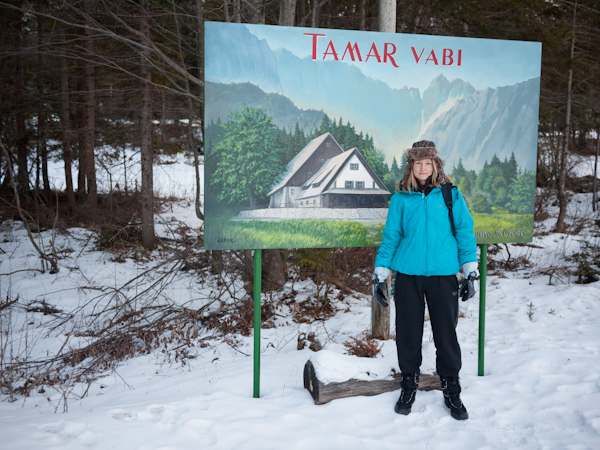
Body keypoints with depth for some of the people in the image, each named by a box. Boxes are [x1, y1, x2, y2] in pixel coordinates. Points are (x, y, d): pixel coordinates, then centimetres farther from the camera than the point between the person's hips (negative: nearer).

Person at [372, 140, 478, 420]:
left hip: (443, 275, 0)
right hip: (408, 275, 1)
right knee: (408, 331, 8)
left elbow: (465, 232, 6)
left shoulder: (451, 196, 4)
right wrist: (380, 274, 7)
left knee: (446, 332, 5)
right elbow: (390, 237, 9)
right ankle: (409, 384, 27)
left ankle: (451, 390, 23)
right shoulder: (401, 199, 5)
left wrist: (470, 271, 2)